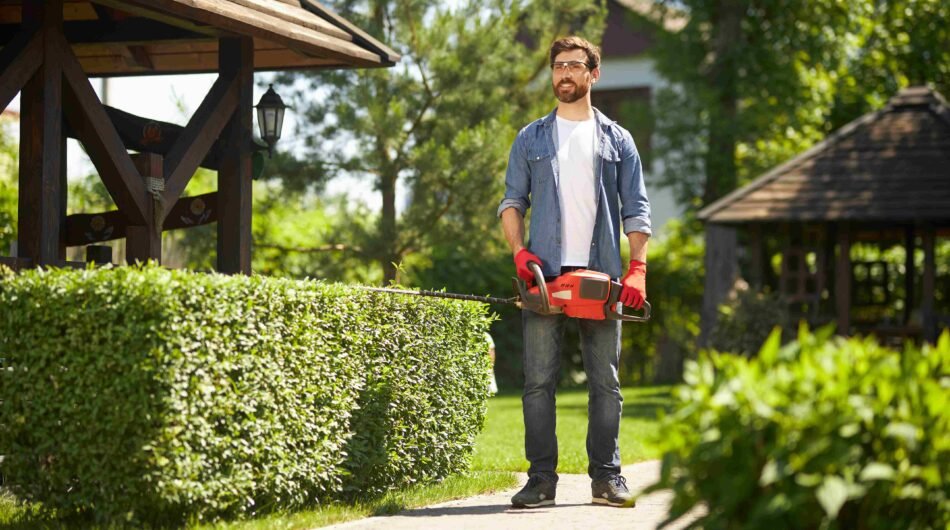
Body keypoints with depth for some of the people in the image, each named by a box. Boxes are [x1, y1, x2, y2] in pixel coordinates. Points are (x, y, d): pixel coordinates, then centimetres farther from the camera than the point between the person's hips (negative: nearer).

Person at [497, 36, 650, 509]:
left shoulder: (616, 140, 12)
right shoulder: (531, 139, 13)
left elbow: (635, 210, 8)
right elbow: (512, 202, 11)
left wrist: (637, 268, -4)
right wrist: (519, 252, -6)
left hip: (600, 274, 0)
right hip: (545, 274, 0)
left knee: (606, 381, 2)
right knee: (538, 380, -3)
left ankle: (606, 477, 7)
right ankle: (541, 478, 1)